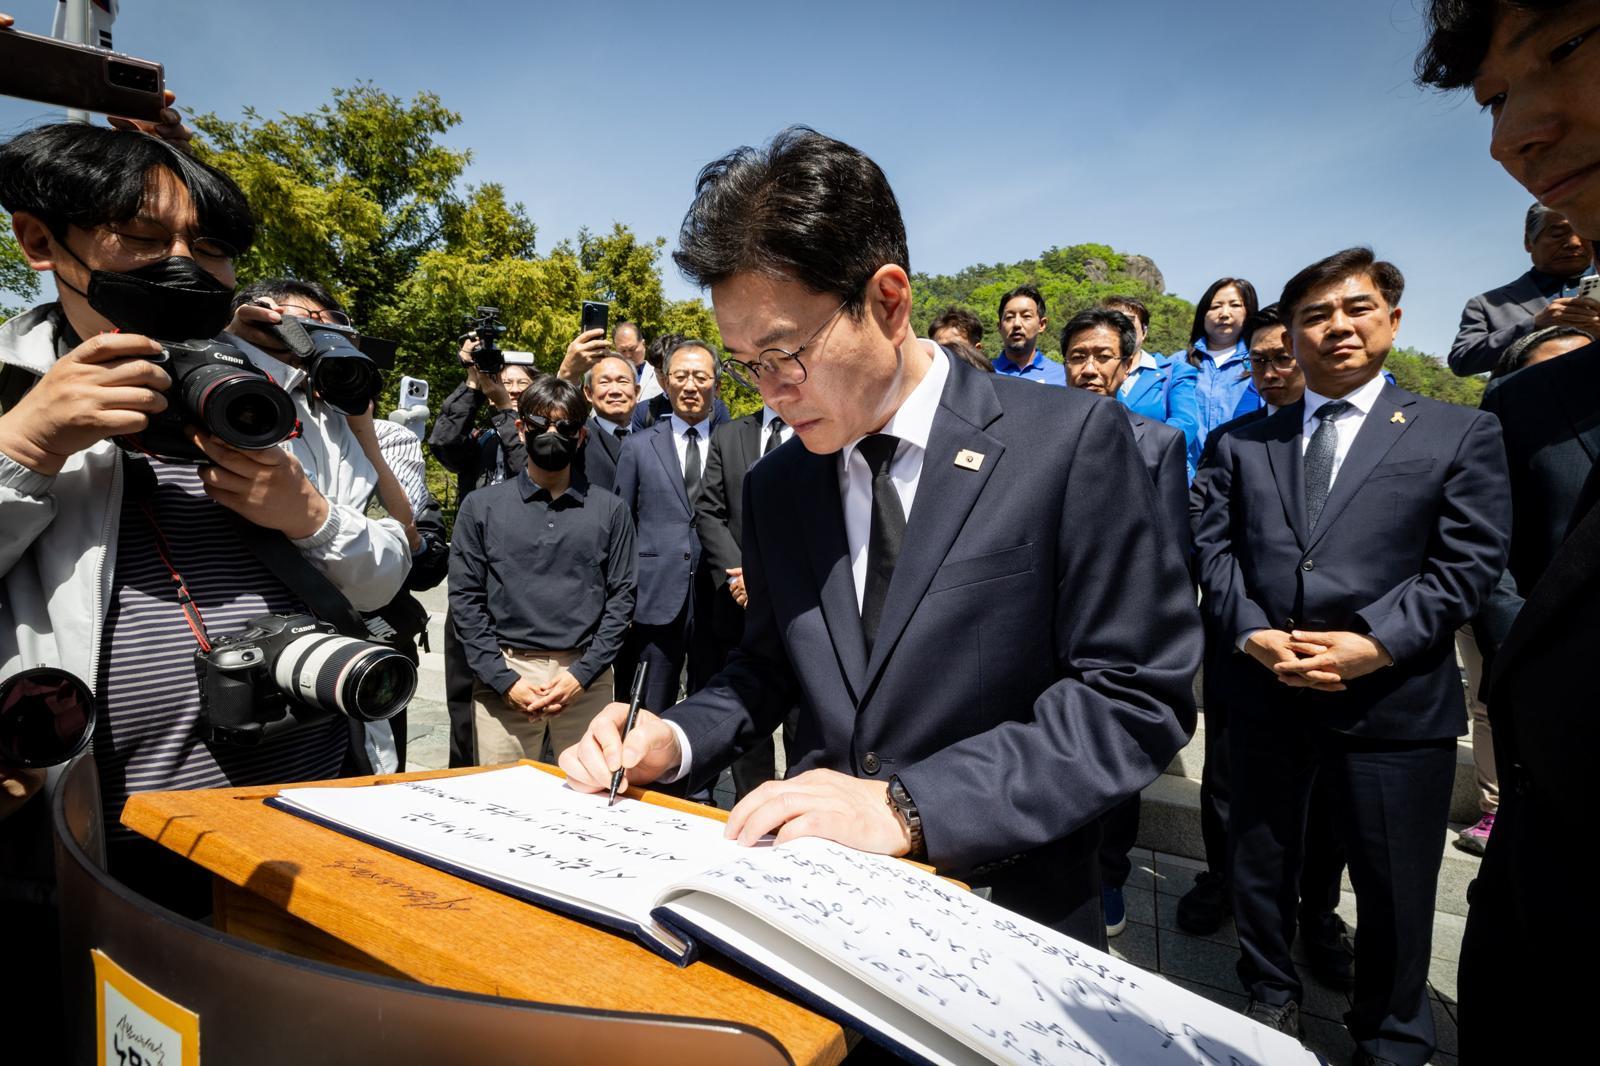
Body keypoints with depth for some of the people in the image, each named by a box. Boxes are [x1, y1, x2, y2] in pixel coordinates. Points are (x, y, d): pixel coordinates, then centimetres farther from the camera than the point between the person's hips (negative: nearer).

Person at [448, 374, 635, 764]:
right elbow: (465, 600, 3)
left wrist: (581, 674, -7)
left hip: (586, 681, 0)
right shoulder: (482, 506, 6)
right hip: (503, 676, 0)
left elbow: (621, 599, 3)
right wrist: (504, 680, -6)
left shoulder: (609, 510, 7)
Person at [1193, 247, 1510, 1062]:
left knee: (1395, 886, 10)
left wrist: (1376, 643, -16)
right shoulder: (1242, 443, 12)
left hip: (1393, 697, -2)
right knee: (1260, 863, 16)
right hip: (1262, 689, 2)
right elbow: (1213, 548, 4)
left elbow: (1467, 561, -4)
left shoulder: (1461, 435, 5)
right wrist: (1252, 633, -12)